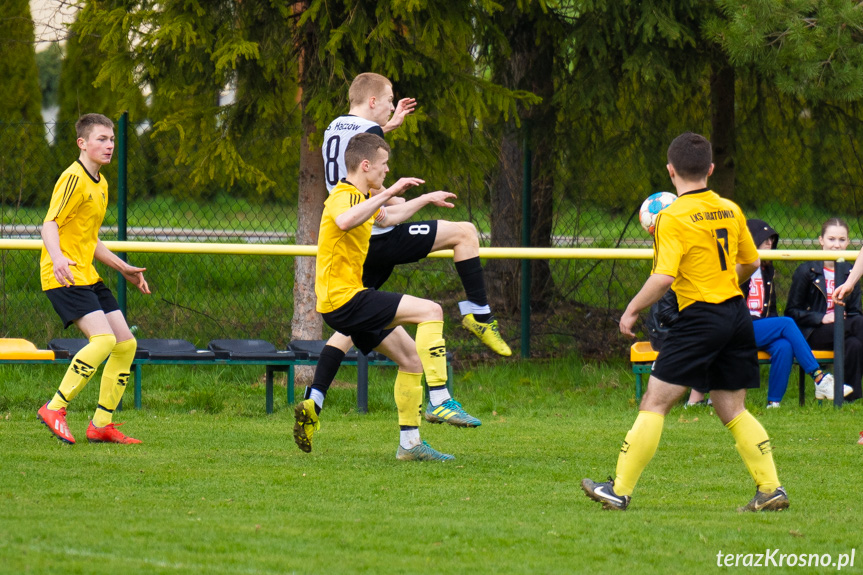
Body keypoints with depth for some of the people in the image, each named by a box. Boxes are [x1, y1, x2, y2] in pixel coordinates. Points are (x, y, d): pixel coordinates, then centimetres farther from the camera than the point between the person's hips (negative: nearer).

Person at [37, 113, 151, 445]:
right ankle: (55, 409, -15)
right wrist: (57, 257, -37)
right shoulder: (74, 178, -10)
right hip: (64, 277, -10)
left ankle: (102, 424, 11)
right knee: (103, 339, -24)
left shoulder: (100, 184, 19)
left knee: (126, 343, 5)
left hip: (87, 277, 10)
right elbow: (50, 224, -19)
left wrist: (123, 268, 29)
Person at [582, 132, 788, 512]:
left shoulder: (673, 218, -11)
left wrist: (631, 310, -7)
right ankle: (771, 489, 5)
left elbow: (663, 277, -19)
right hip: (737, 313, 7)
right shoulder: (730, 210, 8)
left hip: (700, 316, -7)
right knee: (731, 409, 13)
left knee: (655, 402, -2)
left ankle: (620, 491, -2)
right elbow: (750, 262, 18)